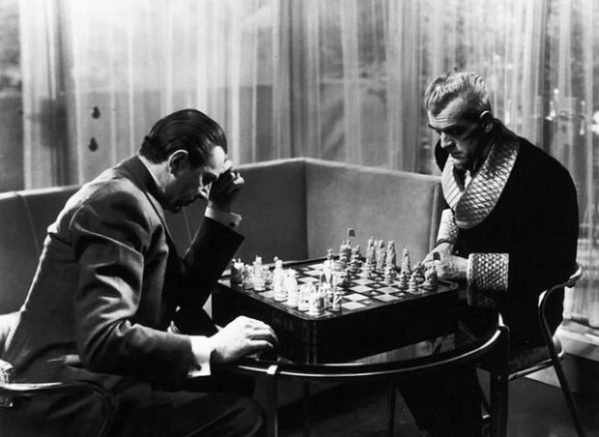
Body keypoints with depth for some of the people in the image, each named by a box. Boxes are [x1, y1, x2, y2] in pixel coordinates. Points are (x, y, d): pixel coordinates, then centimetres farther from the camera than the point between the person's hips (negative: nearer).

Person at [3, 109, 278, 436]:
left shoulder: (131, 193, 12)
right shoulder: (121, 201, -19)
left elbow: (185, 295, 15)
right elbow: (103, 339, -29)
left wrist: (219, 213, 10)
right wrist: (212, 348, -26)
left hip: (90, 368, 10)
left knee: (238, 389, 9)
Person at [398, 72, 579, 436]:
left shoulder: (543, 175, -23)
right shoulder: (454, 157, 0)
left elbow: (555, 266, -25)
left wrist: (469, 268, -26)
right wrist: (446, 241, 1)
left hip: (519, 311, -7)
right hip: (465, 296, 7)